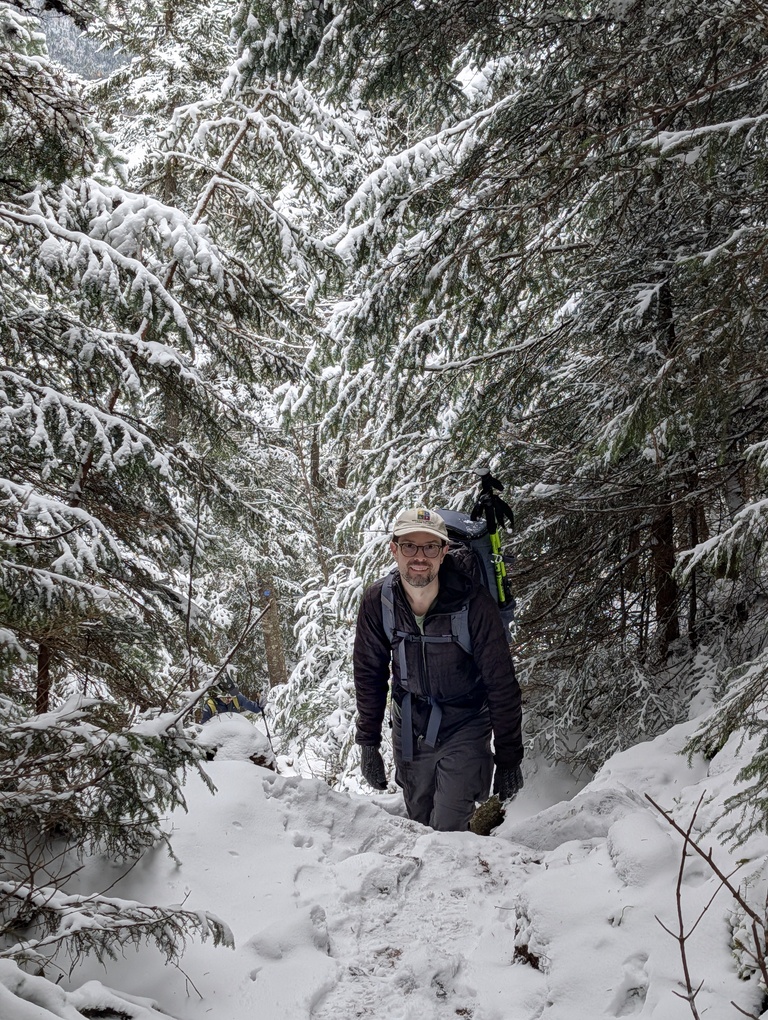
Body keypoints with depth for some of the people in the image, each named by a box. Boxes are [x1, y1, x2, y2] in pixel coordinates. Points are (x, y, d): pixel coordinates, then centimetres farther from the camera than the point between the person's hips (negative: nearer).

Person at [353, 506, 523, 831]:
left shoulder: (473, 602, -22)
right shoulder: (377, 601, -12)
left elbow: (501, 683, -14)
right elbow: (369, 674, 2)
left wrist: (509, 758, -11)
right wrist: (368, 743, 1)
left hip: (464, 729, -3)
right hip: (408, 729, 4)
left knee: (448, 830, -14)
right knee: (419, 825, 14)